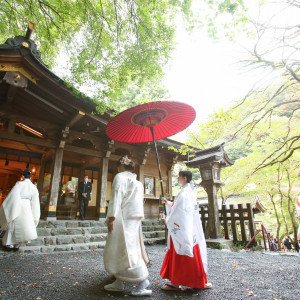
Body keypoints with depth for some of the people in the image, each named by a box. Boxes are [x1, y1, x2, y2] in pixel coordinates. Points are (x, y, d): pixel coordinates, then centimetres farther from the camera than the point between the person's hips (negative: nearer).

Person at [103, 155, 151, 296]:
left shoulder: (120, 177, -6)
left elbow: (117, 197, -17)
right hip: (135, 220, 9)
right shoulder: (138, 182, 18)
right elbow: (140, 202, 17)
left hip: (124, 219, -9)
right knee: (119, 249, 15)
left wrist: (111, 217, -20)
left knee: (124, 249, -5)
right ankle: (119, 283, 21)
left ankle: (142, 281, -3)